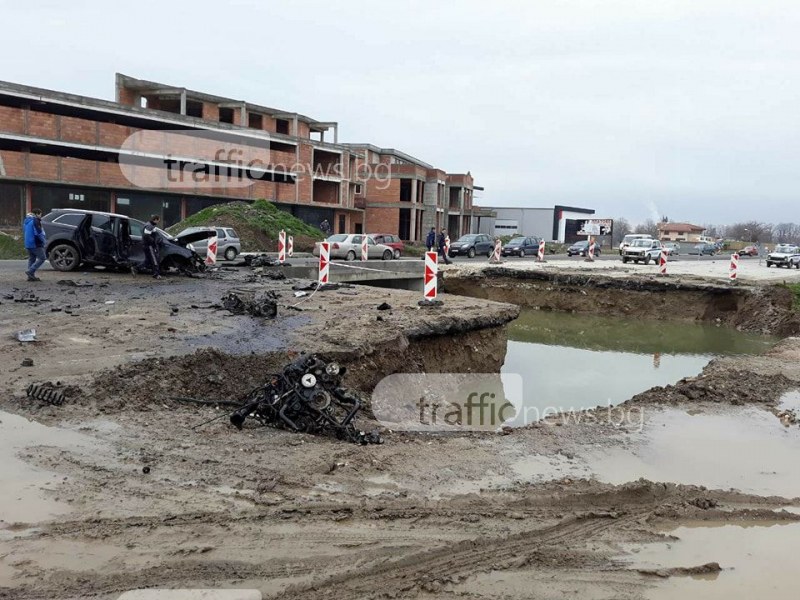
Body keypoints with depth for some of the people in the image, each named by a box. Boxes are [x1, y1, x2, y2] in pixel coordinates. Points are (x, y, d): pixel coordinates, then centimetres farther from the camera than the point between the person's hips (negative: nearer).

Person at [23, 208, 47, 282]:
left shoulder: (26, 221, 17)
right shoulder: (35, 221, -14)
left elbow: (24, 231, 26)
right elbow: (38, 233, -19)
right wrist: (44, 240, -3)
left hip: (28, 244, 10)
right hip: (35, 244, -10)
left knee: (31, 259, 13)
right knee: (42, 258, -5)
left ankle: (31, 276, 13)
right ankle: (30, 271, -13)